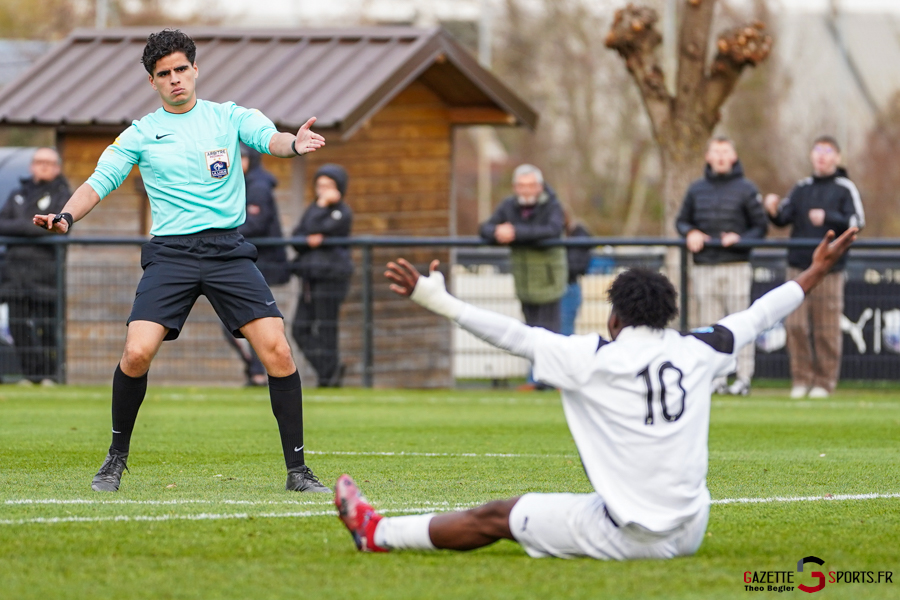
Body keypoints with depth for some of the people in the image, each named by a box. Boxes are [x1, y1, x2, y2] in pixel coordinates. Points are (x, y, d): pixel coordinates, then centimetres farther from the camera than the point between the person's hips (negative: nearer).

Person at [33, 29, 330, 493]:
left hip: (228, 248, 0)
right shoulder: (141, 133, 10)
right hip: (170, 253, 0)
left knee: (277, 351, -12)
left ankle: (297, 471, -3)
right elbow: (100, 181, 7)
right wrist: (66, 216, -14)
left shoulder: (229, 117, 9)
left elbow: (268, 137, -8)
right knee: (137, 353, -17)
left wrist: (294, 144, -33)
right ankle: (116, 459, 6)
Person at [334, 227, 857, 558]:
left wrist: (436, 301, 1)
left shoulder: (594, 359, -9)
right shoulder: (696, 353, 2)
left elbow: (515, 336, -6)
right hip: (689, 534, 4)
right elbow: (756, 318, 17)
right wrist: (815, 273, 31)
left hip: (627, 537, -4)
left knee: (497, 517, 11)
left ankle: (378, 533, 21)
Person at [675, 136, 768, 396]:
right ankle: (715, 377, 6)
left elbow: (761, 226, 4)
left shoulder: (745, 189, 4)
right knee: (709, 324, 2)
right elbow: (681, 220, 20)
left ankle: (743, 377, -3)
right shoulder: (697, 189, 14)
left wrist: (740, 238, -13)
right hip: (704, 268, 3)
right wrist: (690, 233, -2)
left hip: (736, 266, -3)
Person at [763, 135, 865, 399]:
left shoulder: (845, 188, 4)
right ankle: (801, 378, 8)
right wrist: (774, 210, -12)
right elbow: (784, 218, 9)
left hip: (829, 267, -3)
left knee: (827, 328, -2)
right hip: (798, 266, 3)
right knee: (794, 324, -3)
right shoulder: (802, 187, 15)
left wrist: (827, 218, -19)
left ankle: (825, 381, 7)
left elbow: (857, 222, -6)